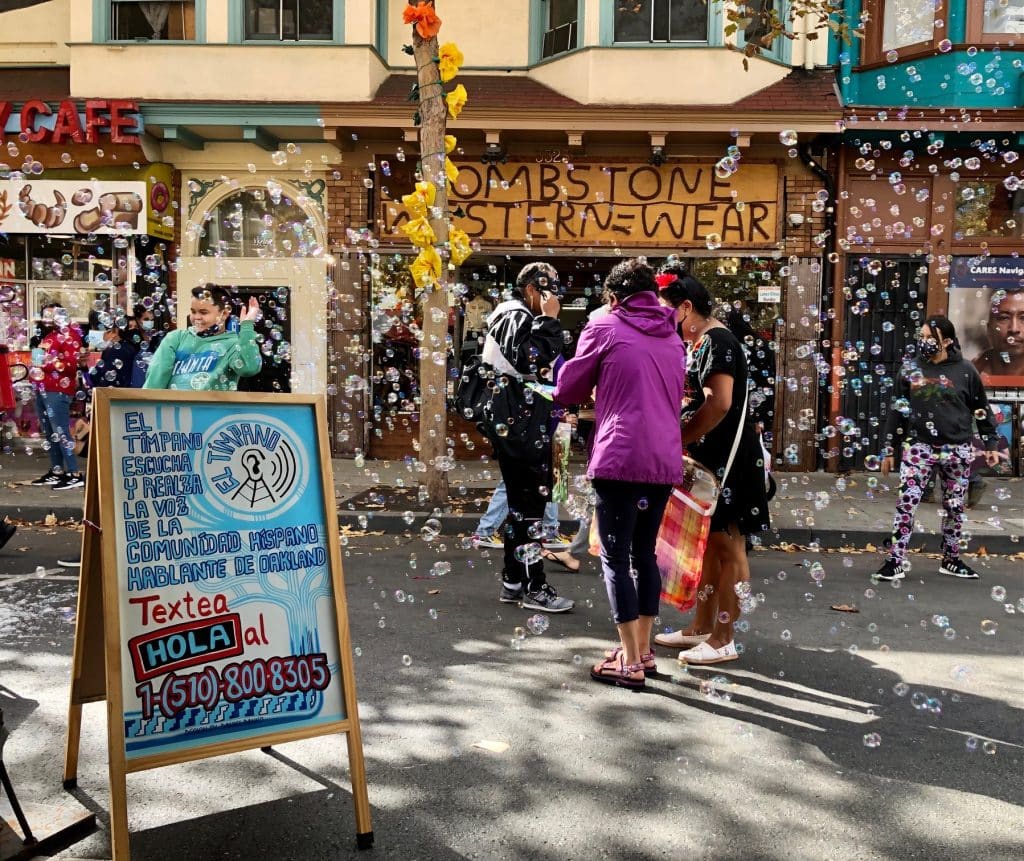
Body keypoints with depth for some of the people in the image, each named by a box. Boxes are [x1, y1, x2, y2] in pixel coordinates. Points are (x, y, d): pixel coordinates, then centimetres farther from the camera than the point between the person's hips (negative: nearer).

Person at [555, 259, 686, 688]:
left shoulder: (605, 326, 0)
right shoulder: (672, 336, 17)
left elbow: (567, 391, 5)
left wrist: (598, 389, 27)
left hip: (619, 459, -6)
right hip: (665, 460, 6)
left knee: (615, 557, 1)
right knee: (644, 553, 16)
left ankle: (630, 663, 1)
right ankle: (643, 650, 24)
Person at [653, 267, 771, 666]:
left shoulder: (717, 341, -15)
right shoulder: (697, 343, 15)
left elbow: (719, 404, -26)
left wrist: (677, 439, -20)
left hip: (728, 460, -10)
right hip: (708, 458, 10)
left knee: (728, 548, -2)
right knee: (708, 544, 15)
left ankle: (723, 639, 5)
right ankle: (702, 627, 25)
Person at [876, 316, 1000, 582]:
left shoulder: (965, 370, 0)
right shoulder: (910, 368, 2)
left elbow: (981, 410, 9)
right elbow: (897, 411, 6)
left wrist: (991, 444, 7)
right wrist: (889, 450, 5)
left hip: (957, 449, 1)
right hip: (918, 446, -1)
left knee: (954, 506, 11)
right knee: (906, 503, -12)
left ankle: (951, 560, 26)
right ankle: (895, 562, -8)